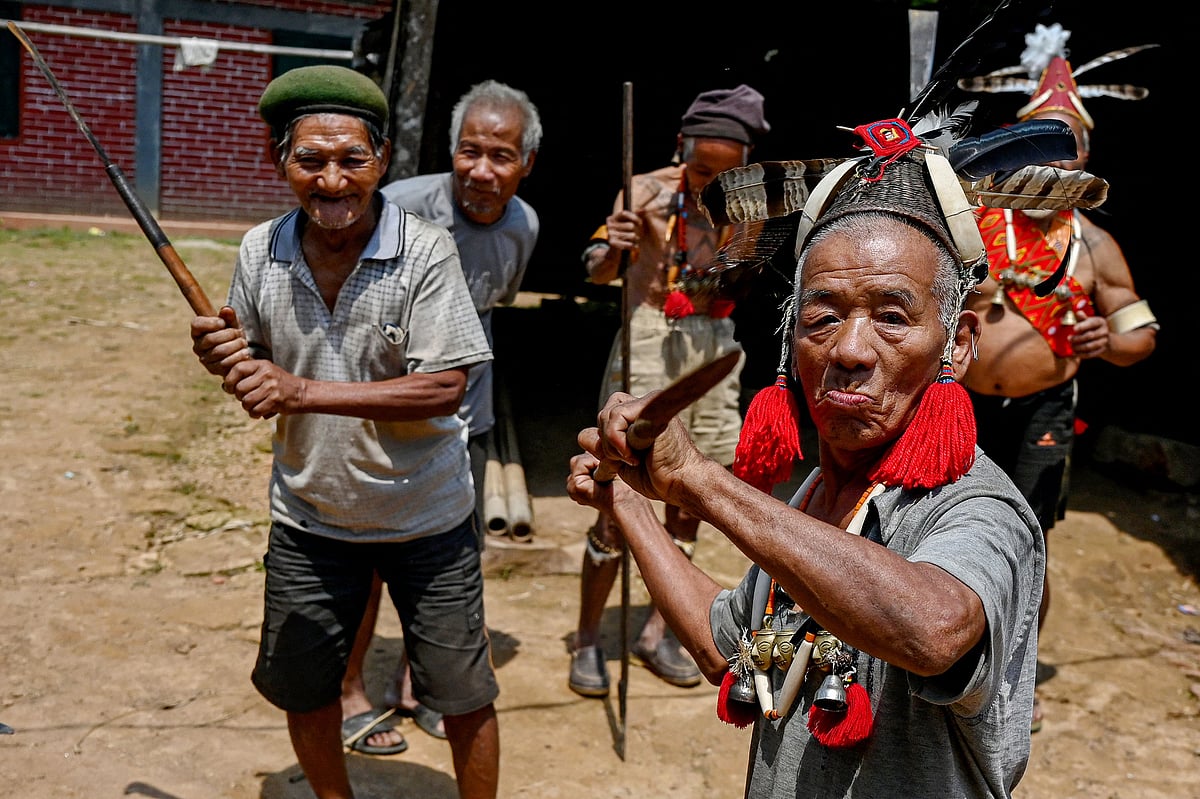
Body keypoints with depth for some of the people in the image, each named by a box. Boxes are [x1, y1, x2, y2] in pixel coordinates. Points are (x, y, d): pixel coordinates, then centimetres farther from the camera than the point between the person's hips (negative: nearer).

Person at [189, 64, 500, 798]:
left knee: (463, 695, 10)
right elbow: (256, 374, 7)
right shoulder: (260, 251, -6)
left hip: (425, 518, -4)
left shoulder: (427, 252, -20)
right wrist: (224, 359, -18)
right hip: (310, 516, 4)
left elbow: (444, 388, -24)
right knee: (301, 688, 20)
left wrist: (304, 391, -30)